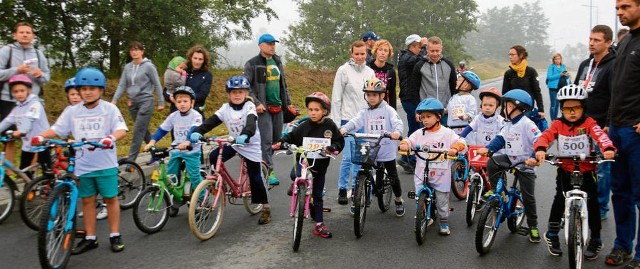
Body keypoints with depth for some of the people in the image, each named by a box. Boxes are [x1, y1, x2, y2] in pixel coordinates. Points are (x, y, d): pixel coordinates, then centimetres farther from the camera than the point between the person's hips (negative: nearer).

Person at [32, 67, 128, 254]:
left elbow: (122, 130, -15)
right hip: (82, 165, 3)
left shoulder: (110, 109, -4)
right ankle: (90, 238, 21)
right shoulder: (72, 111, 6)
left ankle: (115, 235, 17)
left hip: (106, 164, -3)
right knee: (87, 200, 10)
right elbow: (57, 129, 5)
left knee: (110, 198, 5)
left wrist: (111, 138, -36)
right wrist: (40, 137, -14)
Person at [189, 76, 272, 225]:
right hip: (233, 143, 5)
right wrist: (197, 131, -33)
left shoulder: (249, 106, -17)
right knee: (213, 157, -16)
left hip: (251, 145, -4)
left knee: (255, 178, -2)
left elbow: (251, 123, -35)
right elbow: (211, 121, -15)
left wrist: (245, 135, -56)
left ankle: (265, 208, 12)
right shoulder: (225, 108, -4)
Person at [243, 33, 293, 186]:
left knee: (277, 139, 11)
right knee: (267, 140, -10)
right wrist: (256, 103, -17)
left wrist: (287, 103, 18)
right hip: (263, 108, -6)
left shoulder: (277, 62, 14)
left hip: (278, 107, 7)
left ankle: (264, 163, 28)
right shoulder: (252, 64, -5)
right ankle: (269, 171, -4)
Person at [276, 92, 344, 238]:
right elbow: (291, 137, -1)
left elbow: (340, 141, -1)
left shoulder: (330, 126, -5)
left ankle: (319, 224, 21)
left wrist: (332, 147, -22)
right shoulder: (304, 126, -7)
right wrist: (281, 143, -19)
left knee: (317, 195, 9)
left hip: (320, 165, 1)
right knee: (295, 174, -34)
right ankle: (296, 184, 2)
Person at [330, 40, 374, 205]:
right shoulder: (344, 70, -4)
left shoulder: (370, 72, 10)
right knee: (348, 157, -6)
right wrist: (336, 122, -8)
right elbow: (336, 98, -5)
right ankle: (342, 189, 7)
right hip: (348, 120, -4)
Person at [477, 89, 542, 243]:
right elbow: (500, 139, 5)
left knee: (528, 197, 2)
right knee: (491, 163, -24)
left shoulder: (527, 124, -18)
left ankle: (533, 226, 17)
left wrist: (534, 157, -38)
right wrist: (488, 148, -11)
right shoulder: (508, 125, 7)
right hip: (509, 158, 6)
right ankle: (495, 190, -3)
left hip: (525, 164, -6)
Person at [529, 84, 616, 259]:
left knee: (592, 202, 3)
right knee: (560, 198, -10)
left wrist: (608, 148, -45)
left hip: (587, 170, 0)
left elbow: (600, 135, -24)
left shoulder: (588, 123, -7)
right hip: (565, 170, 0)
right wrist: (540, 149, -41)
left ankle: (595, 240, 21)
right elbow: (545, 136, -19)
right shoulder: (558, 124, -5)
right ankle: (552, 234, 6)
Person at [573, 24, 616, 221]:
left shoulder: (613, 66, -12)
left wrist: (609, 125, -22)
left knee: (601, 170, 1)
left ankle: (600, 210, 13)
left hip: (601, 127, -7)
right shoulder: (585, 64, 13)